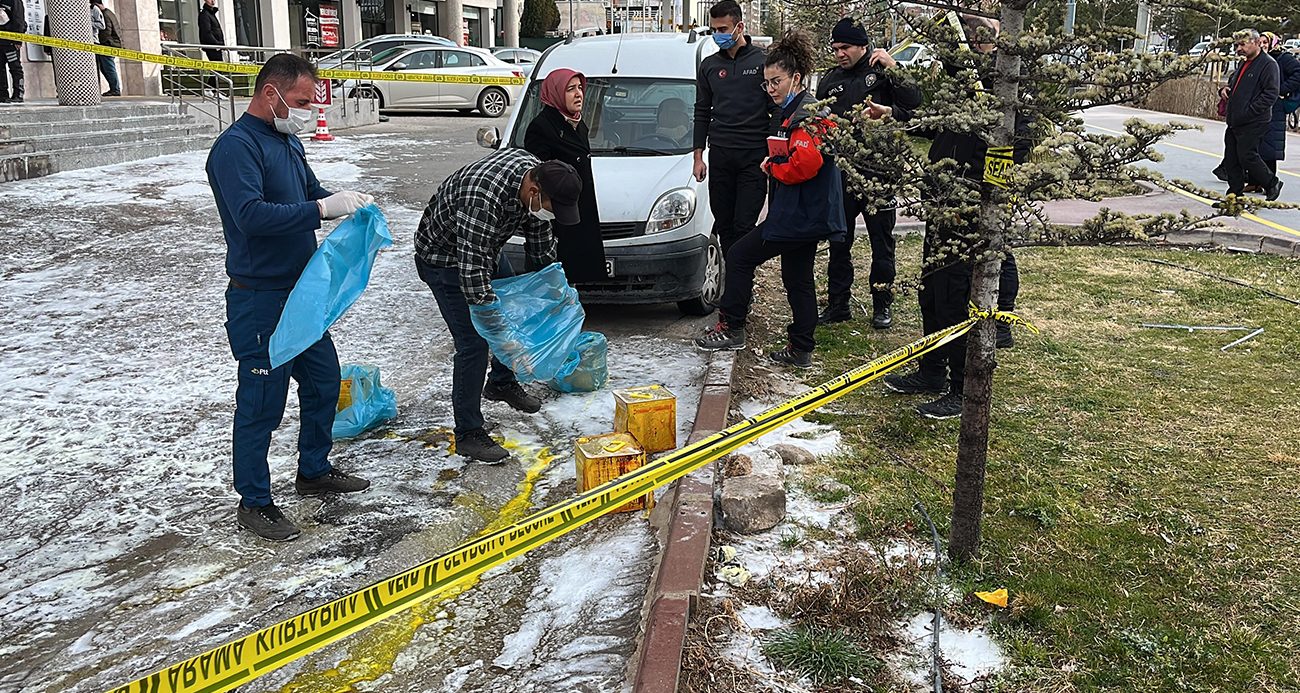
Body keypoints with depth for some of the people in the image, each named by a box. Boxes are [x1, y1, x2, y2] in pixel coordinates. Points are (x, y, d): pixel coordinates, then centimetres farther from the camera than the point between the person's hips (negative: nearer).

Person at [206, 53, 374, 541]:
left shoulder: (288, 141, 12)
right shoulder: (236, 146, -17)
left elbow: (312, 194, 20)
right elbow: (251, 215, -30)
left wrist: (348, 200, -1)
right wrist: (321, 208, -30)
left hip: (303, 289, 10)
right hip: (260, 298, -10)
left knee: (324, 382, 19)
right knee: (262, 403, 0)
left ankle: (314, 471, 38)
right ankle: (254, 502, 15)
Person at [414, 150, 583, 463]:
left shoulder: (535, 171, -15)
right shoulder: (484, 200, -42)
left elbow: (540, 237, 2)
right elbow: (473, 274, -41)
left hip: (487, 247, 9)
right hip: (445, 257, -8)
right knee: (473, 343, -13)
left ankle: (501, 383, 43)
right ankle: (468, 433, -3)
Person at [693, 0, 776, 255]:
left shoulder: (762, 60, 1)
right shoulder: (709, 65, 13)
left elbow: (777, 109, 2)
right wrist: (698, 156, 11)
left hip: (755, 155, -4)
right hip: (720, 155, 4)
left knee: (744, 225, -9)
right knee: (724, 226, 6)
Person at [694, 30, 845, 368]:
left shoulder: (808, 114, -17)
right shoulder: (790, 112, 16)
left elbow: (804, 165, -28)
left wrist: (772, 167, -12)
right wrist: (775, 164, 9)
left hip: (799, 214, -11)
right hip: (807, 213, 11)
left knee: (740, 256, -4)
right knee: (798, 278, 14)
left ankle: (731, 328, 5)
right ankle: (801, 350, 22)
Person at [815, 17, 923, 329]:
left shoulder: (883, 71, -1)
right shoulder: (829, 80, 11)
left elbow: (916, 105, -11)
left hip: (879, 170, -4)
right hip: (840, 172, 4)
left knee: (882, 240, 6)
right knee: (838, 242, 7)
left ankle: (882, 304, 16)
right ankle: (838, 304, 17)